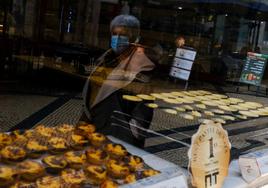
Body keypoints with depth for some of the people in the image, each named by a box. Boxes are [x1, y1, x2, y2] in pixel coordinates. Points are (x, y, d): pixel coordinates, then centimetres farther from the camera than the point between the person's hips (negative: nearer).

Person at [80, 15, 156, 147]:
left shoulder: (140, 63, -14)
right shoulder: (108, 57, 9)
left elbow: (144, 104, -18)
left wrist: (135, 129, -23)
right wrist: (86, 119, 19)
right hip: (96, 126, 7)